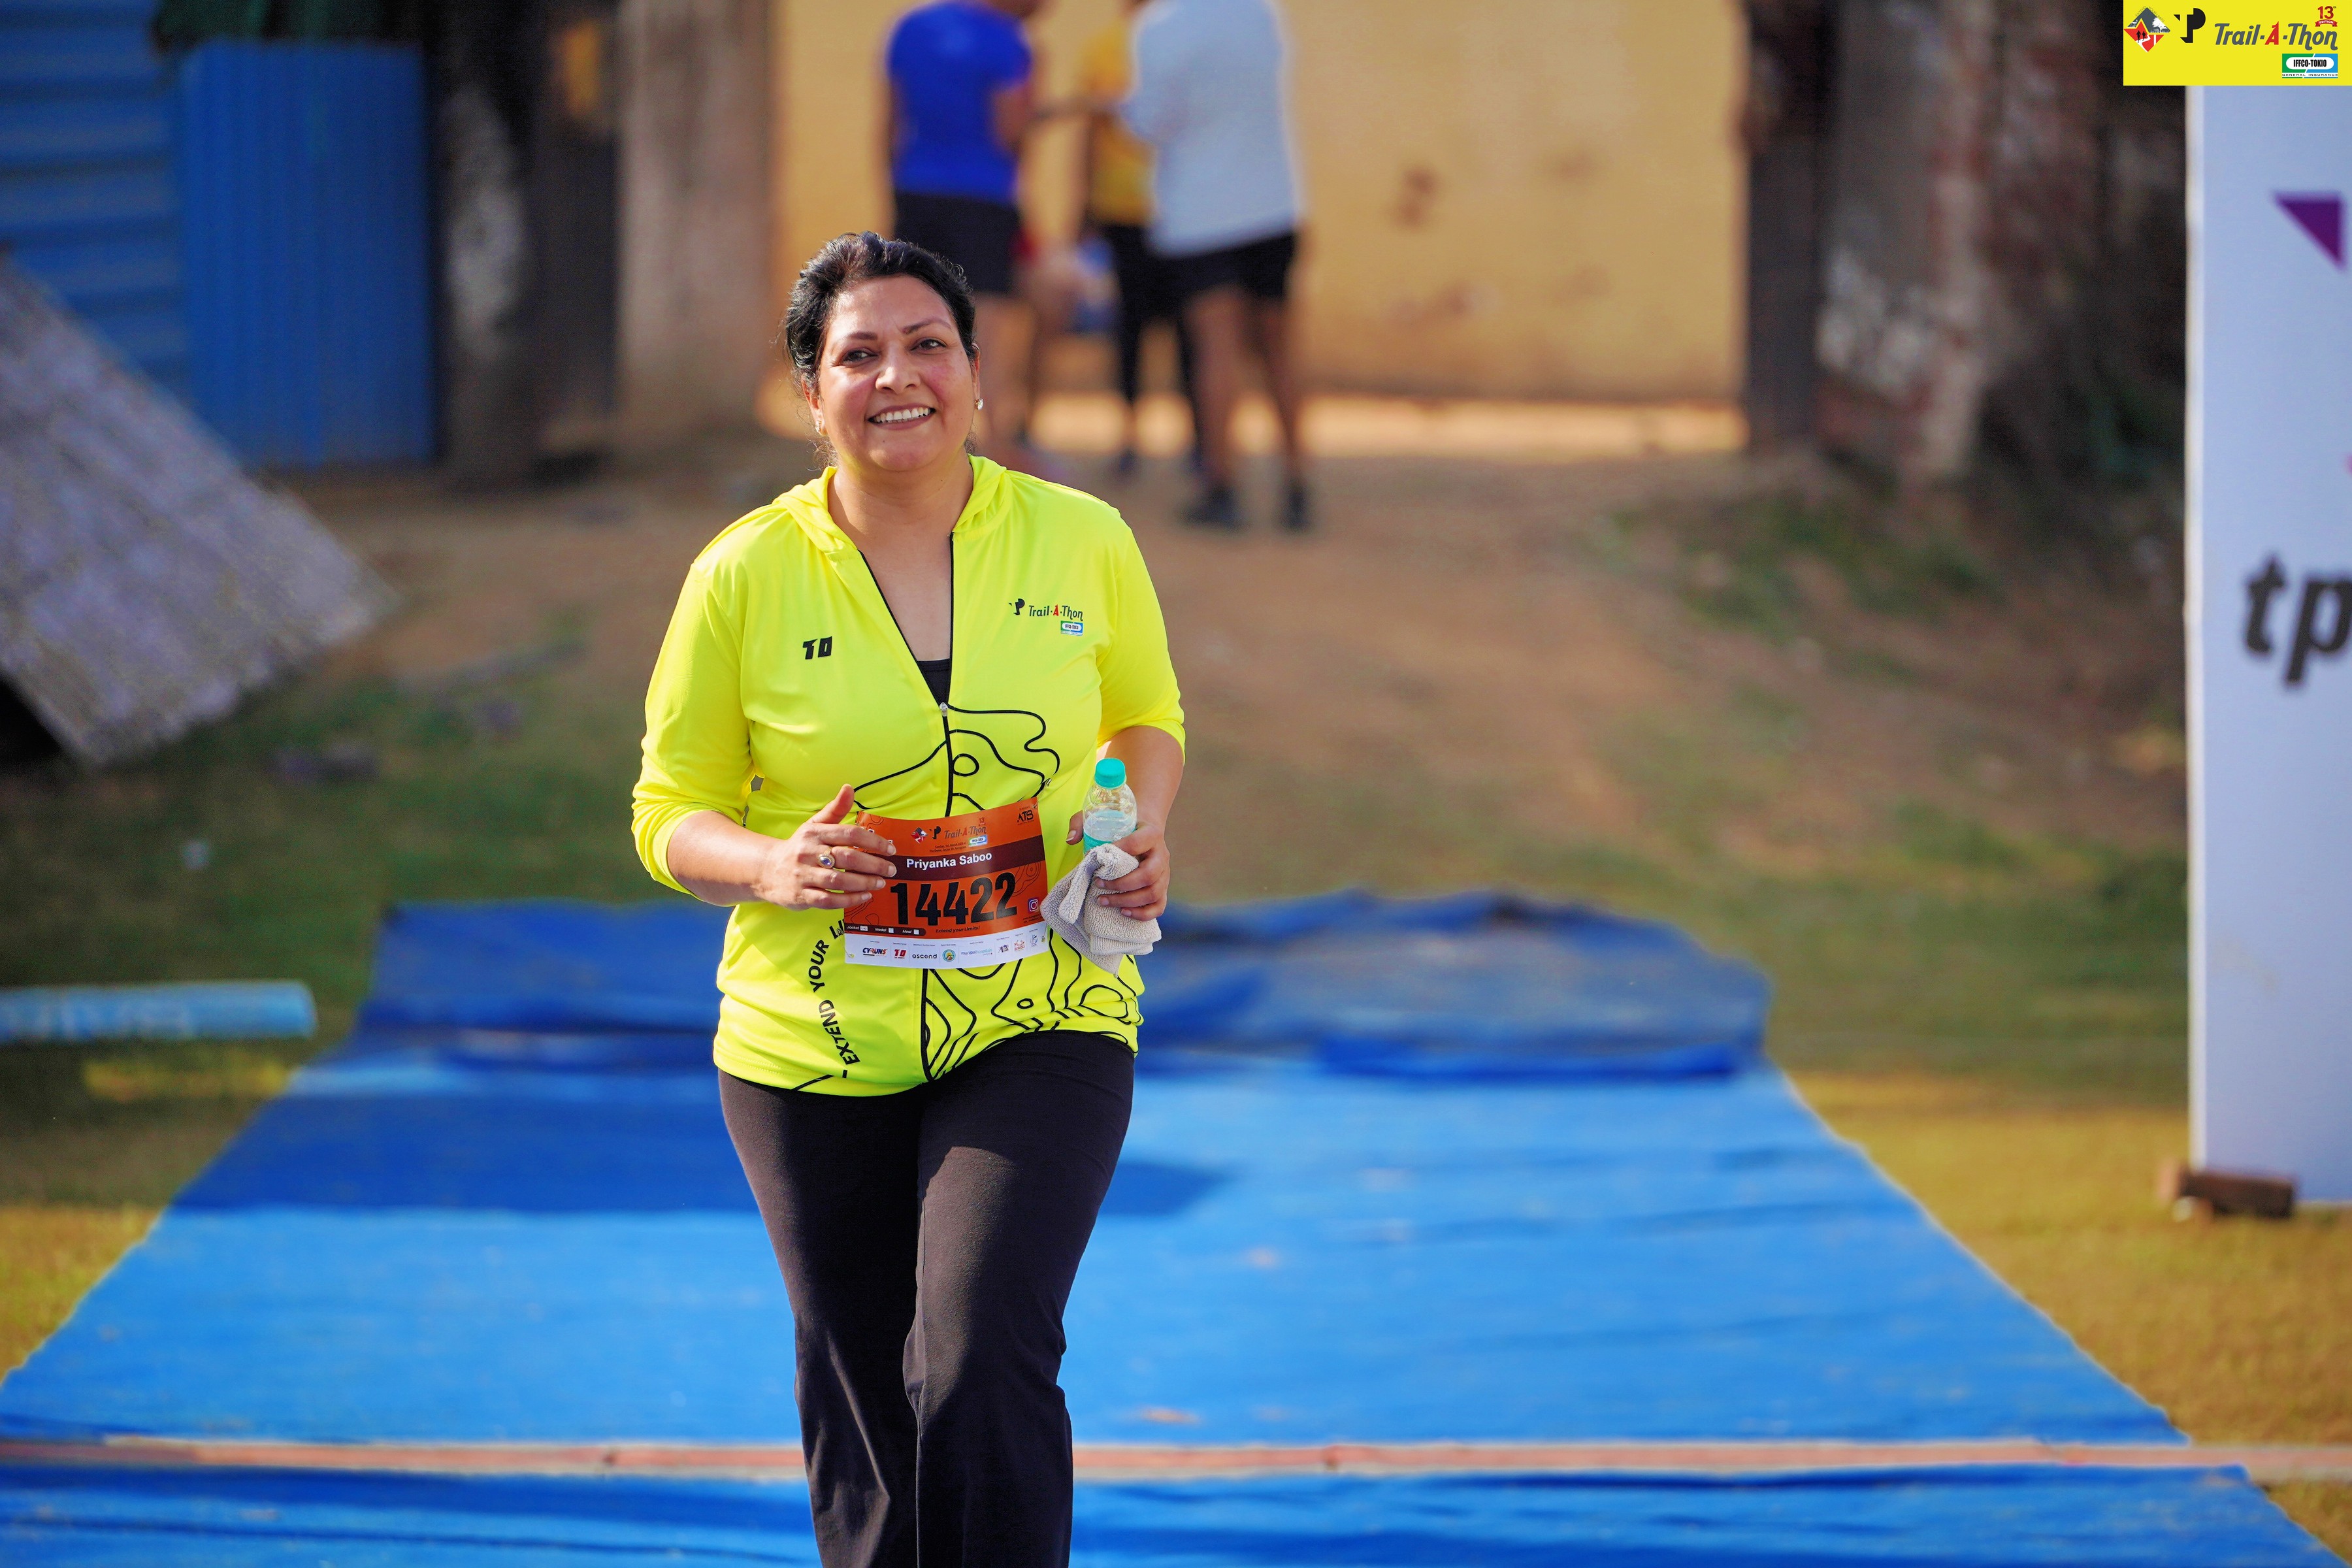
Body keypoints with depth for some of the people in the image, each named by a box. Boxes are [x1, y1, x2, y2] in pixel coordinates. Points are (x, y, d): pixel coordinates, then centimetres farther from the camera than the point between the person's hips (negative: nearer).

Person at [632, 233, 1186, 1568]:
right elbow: (672, 815, 4)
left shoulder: (1083, 541, 0)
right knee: (864, 1412, 8)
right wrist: (770, 868, -18)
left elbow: (1146, 718, 17)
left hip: (1039, 1026, -1)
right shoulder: (744, 577, -4)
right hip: (813, 1047, 1)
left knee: (982, 1365, -19)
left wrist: (1143, 825, -5)